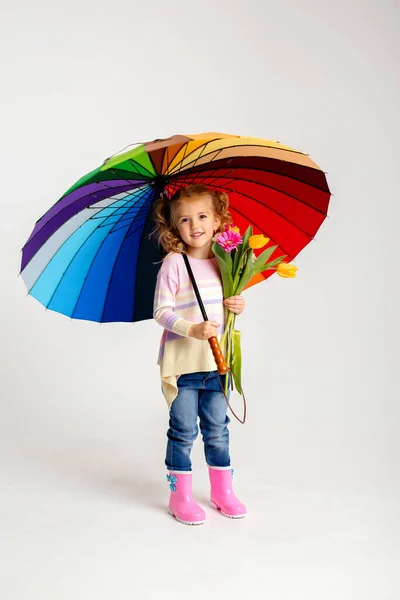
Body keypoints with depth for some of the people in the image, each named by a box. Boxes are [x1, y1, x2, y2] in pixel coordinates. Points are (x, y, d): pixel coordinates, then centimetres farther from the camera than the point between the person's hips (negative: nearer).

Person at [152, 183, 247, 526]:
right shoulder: (174, 263, -10)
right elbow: (161, 312, -13)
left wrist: (237, 307, -6)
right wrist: (191, 330, -27)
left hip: (218, 362, 5)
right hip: (182, 362, -4)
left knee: (217, 430, 15)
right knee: (184, 431, 5)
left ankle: (223, 491, 30)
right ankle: (181, 496, 20)